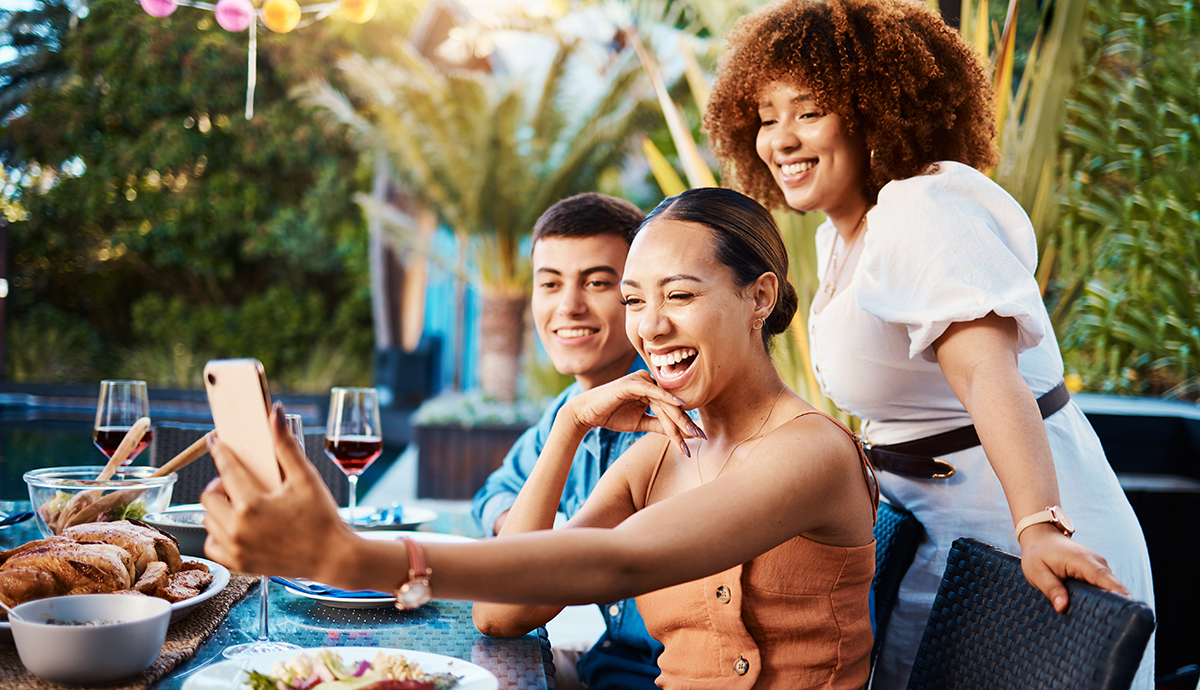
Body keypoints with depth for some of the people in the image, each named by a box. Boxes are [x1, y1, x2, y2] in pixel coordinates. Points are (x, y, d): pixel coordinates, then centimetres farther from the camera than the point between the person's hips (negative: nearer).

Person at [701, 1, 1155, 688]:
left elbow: (988, 372, -36)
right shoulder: (840, 238, 10)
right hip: (938, 534, 10)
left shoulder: (925, 213, -21)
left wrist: (1041, 529, -46)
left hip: (1013, 534, -10)